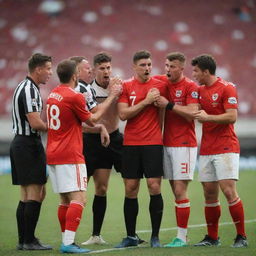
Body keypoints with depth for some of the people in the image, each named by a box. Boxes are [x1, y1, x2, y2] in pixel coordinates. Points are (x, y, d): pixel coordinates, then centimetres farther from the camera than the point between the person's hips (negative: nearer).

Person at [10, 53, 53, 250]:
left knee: (27, 197, 12)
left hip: (20, 144, 10)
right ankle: (29, 241, -6)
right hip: (29, 144, -10)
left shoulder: (26, 88, 17)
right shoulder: (29, 90, -15)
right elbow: (35, 123, -21)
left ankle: (23, 240, 13)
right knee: (35, 195, -8)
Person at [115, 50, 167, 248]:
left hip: (153, 144, -1)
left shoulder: (160, 85, 3)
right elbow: (123, 114, -6)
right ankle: (131, 236, 12)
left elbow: (164, 112, 11)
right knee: (130, 190, 4)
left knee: (154, 187, -8)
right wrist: (146, 101, -11)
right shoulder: (126, 87, 5)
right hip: (130, 144, 1)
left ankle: (155, 236, 1)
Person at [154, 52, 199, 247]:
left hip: (184, 145, -5)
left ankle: (182, 237, -5)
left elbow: (191, 114, -15)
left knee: (180, 190, -8)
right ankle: (181, 235, 9)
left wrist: (169, 105, -18)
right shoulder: (162, 82, 9)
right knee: (176, 191, 6)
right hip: (167, 143, 5)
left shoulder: (191, 87, -6)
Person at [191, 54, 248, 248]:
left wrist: (208, 117, -21)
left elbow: (232, 117, -14)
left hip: (226, 148, -7)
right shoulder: (200, 90, 14)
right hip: (206, 150, 7)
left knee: (229, 190, -12)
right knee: (209, 194, 5)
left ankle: (242, 237, -5)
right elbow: (194, 114, 22)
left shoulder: (227, 88, -7)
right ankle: (212, 237, 13)